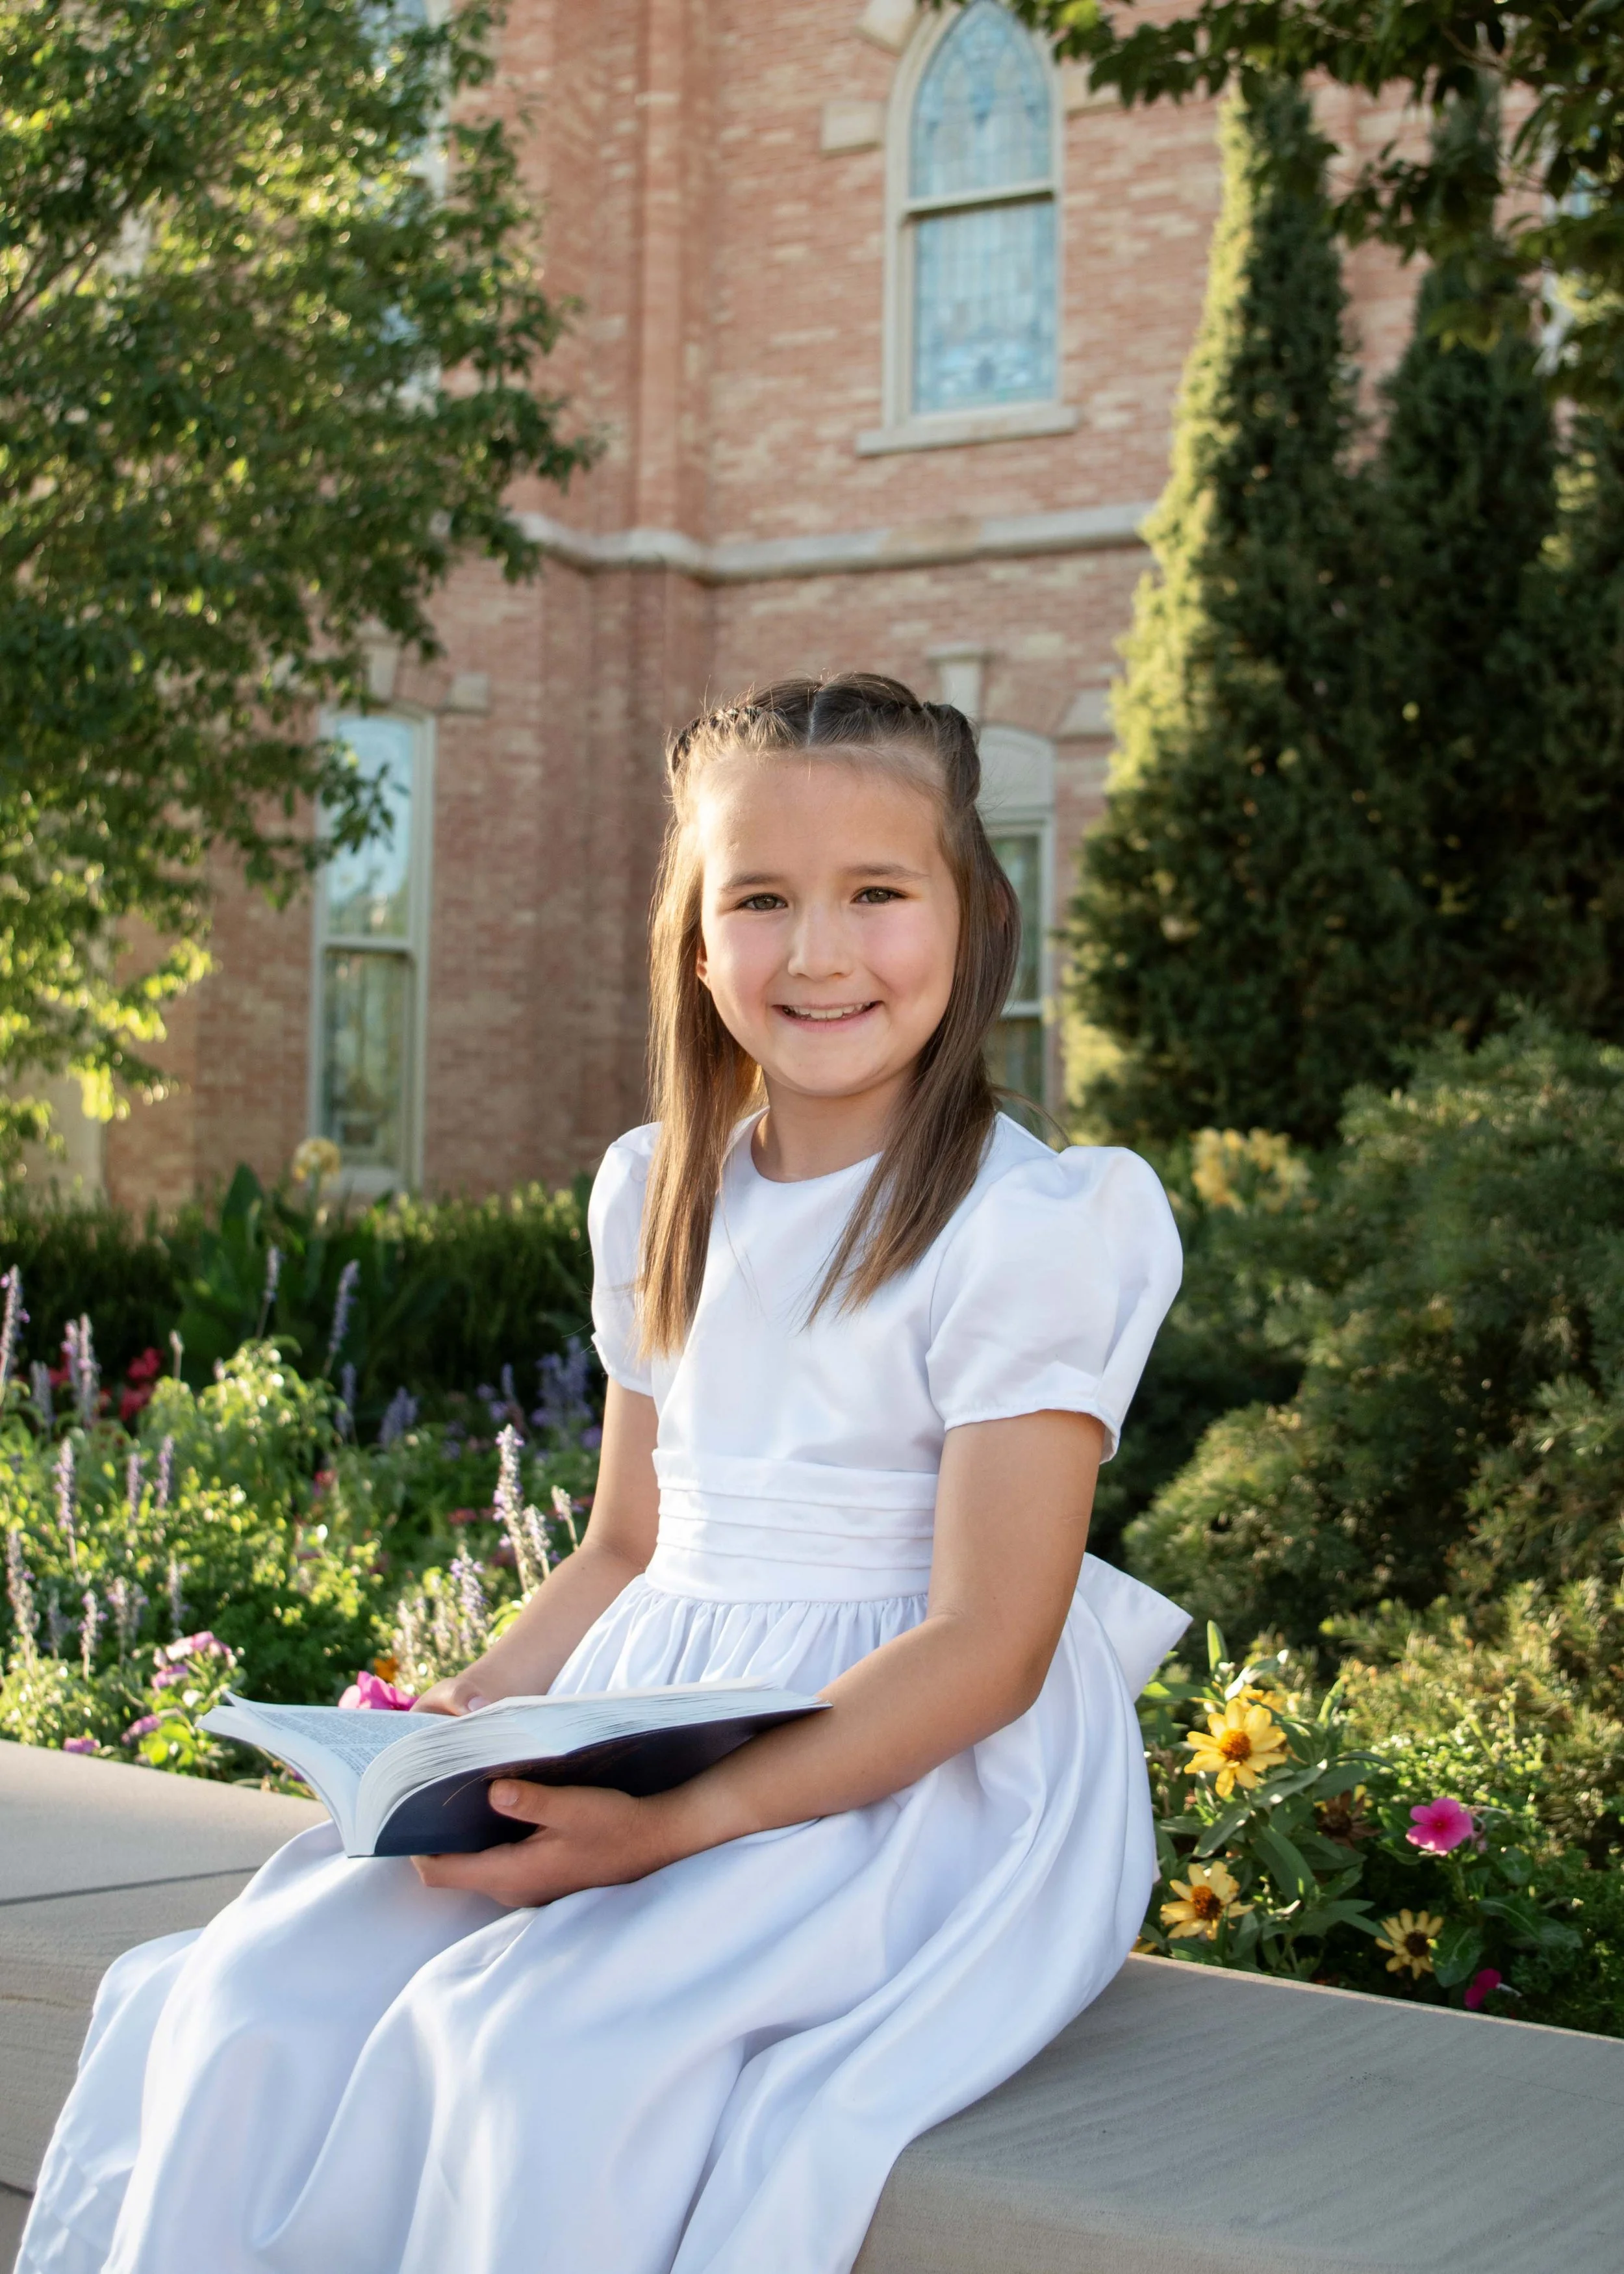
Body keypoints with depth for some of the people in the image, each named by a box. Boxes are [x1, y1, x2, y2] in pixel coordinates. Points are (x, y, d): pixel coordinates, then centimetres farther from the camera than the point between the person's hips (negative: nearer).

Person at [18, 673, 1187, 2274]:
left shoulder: (1029, 1227, -11)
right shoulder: (659, 1198, 11)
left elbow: (985, 1642, -15)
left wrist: (673, 1829, -24)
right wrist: (477, 1709, -2)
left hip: (916, 1777, -6)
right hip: (643, 1726, 6)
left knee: (536, 2048, -30)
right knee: (252, 2002, -14)